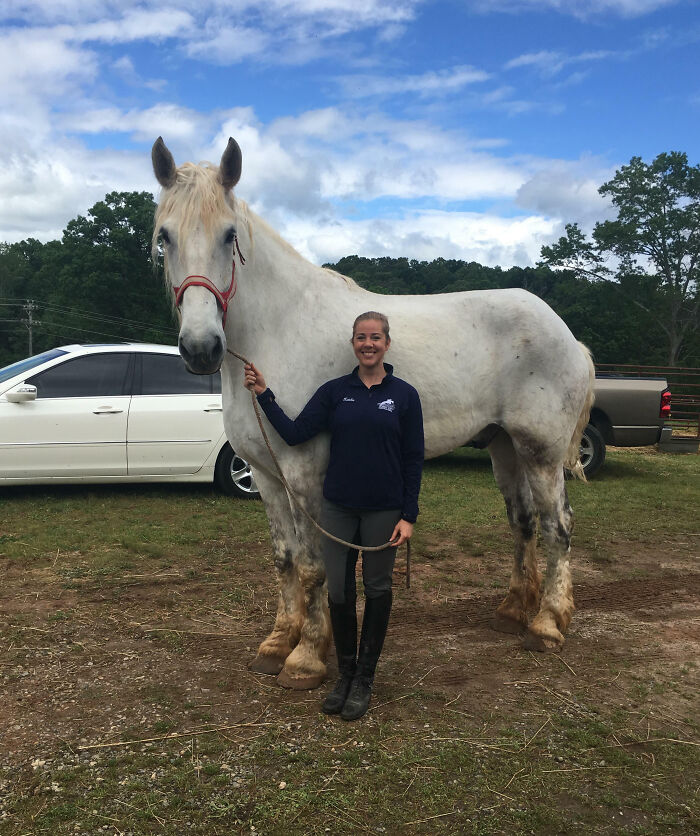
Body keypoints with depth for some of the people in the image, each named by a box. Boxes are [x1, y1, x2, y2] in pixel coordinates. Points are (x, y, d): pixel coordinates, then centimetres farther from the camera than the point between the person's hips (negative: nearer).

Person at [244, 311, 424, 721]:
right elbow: (294, 433, -3)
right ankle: (345, 674, 27)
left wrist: (409, 516, -7)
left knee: (377, 591, 10)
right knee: (339, 593, 6)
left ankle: (365, 678, 26)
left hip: (384, 510, -2)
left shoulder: (404, 395, -3)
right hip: (338, 508, 2)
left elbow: (413, 460, -3)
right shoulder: (334, 391, 2)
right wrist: (264, 395, -10)